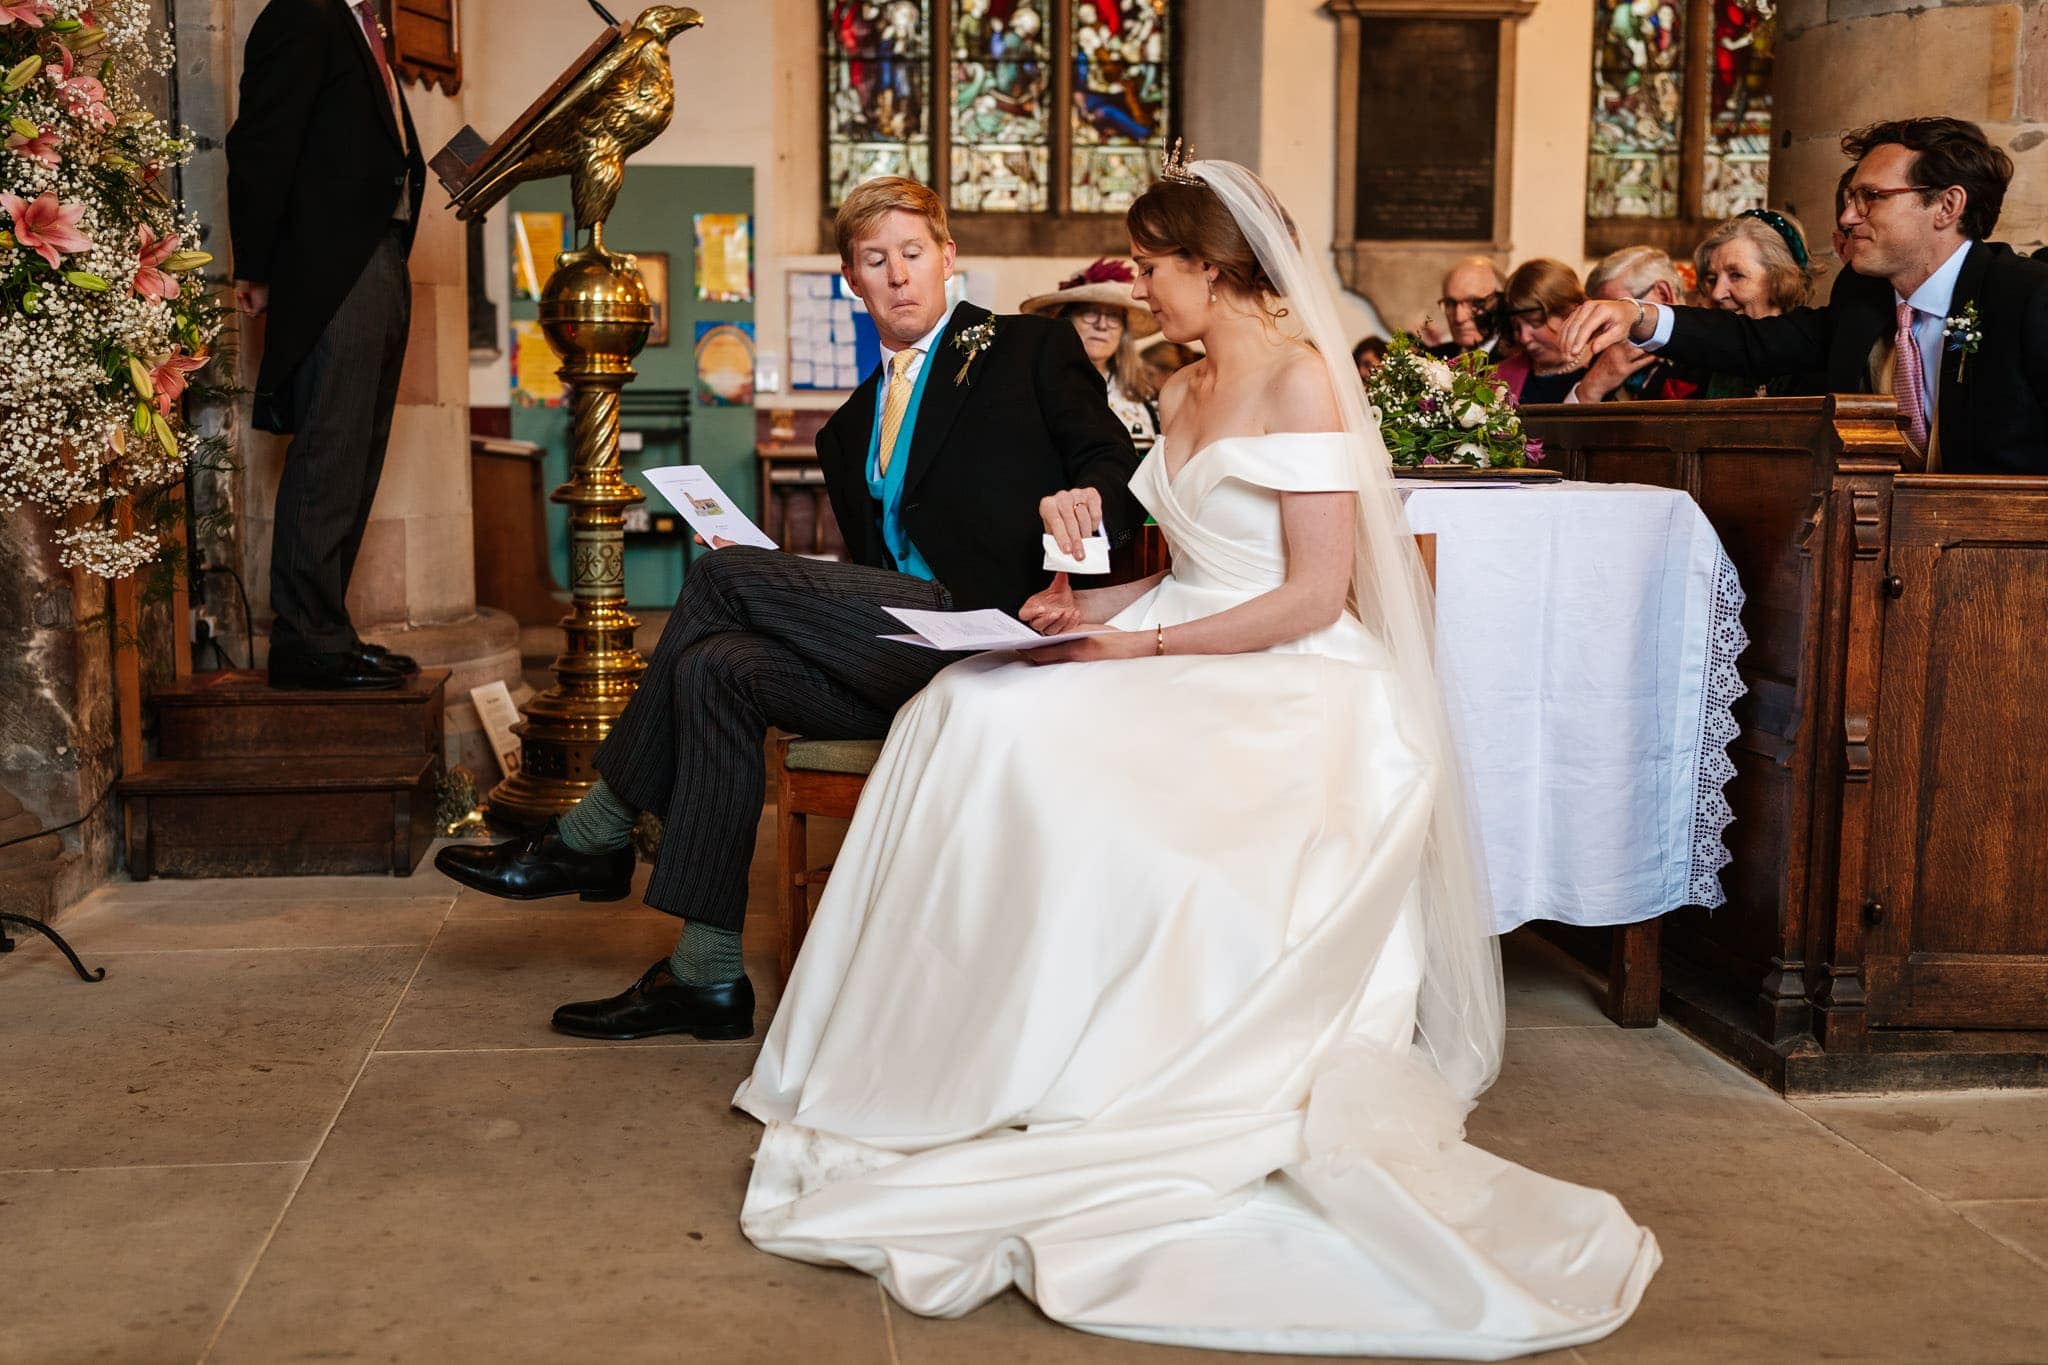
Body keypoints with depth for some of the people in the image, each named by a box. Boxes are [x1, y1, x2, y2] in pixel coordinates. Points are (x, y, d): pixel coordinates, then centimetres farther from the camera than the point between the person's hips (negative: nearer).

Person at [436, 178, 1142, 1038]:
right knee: (715, 666, -19)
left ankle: (594, 838, -5)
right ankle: (707, 975, -17)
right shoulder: (850, 431, 25)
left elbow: (1119, 473, 0)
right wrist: (776, 595, 0)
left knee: (723, 575, -17)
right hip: (900, 658, 7)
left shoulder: (1033, 350, 9)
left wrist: (1082, 502, -24)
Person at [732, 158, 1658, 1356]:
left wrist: (1146, 646, -17)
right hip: (1196, 672, 8)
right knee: (969, 710, -16)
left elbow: (1314, 595, -15)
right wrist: (1096, 606, 5)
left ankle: (1046, 1078, -14)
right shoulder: (1187, 395, 18)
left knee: (1025, 735, -28)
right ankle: (954, 1066, -14)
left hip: (1290, 696, -8)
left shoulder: (1300, 379, -9)